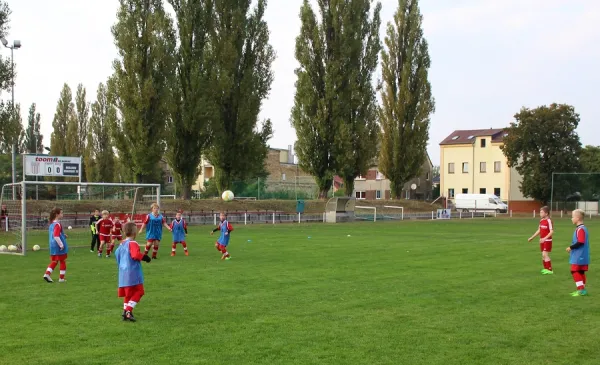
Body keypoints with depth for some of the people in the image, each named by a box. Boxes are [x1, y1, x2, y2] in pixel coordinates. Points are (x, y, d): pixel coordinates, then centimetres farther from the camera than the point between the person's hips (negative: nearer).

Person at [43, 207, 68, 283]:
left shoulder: (51, 224, 10)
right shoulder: (58, 225, -18)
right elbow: (56, 236, -26)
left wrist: (63, 236, 15)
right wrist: (61, 245, -22)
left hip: (52, 246, 8)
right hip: (59, 247, -8)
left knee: (54, 261, 14)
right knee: (63, 261, 7)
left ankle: (47, 274, -1)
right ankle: (61, 278, 12)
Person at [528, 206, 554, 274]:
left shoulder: (549, 221, -16)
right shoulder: (541, 221, 9)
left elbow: (551, 231, -21)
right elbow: (539, 230, 19)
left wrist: (545, 238, -30)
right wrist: (532, 237, 20)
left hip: (547, 240, -8)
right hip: (542, 240, 8)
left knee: (545, 254, -12)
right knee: (543, 255, 12)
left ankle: (550, 270, -7)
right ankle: (545, 268, 24)